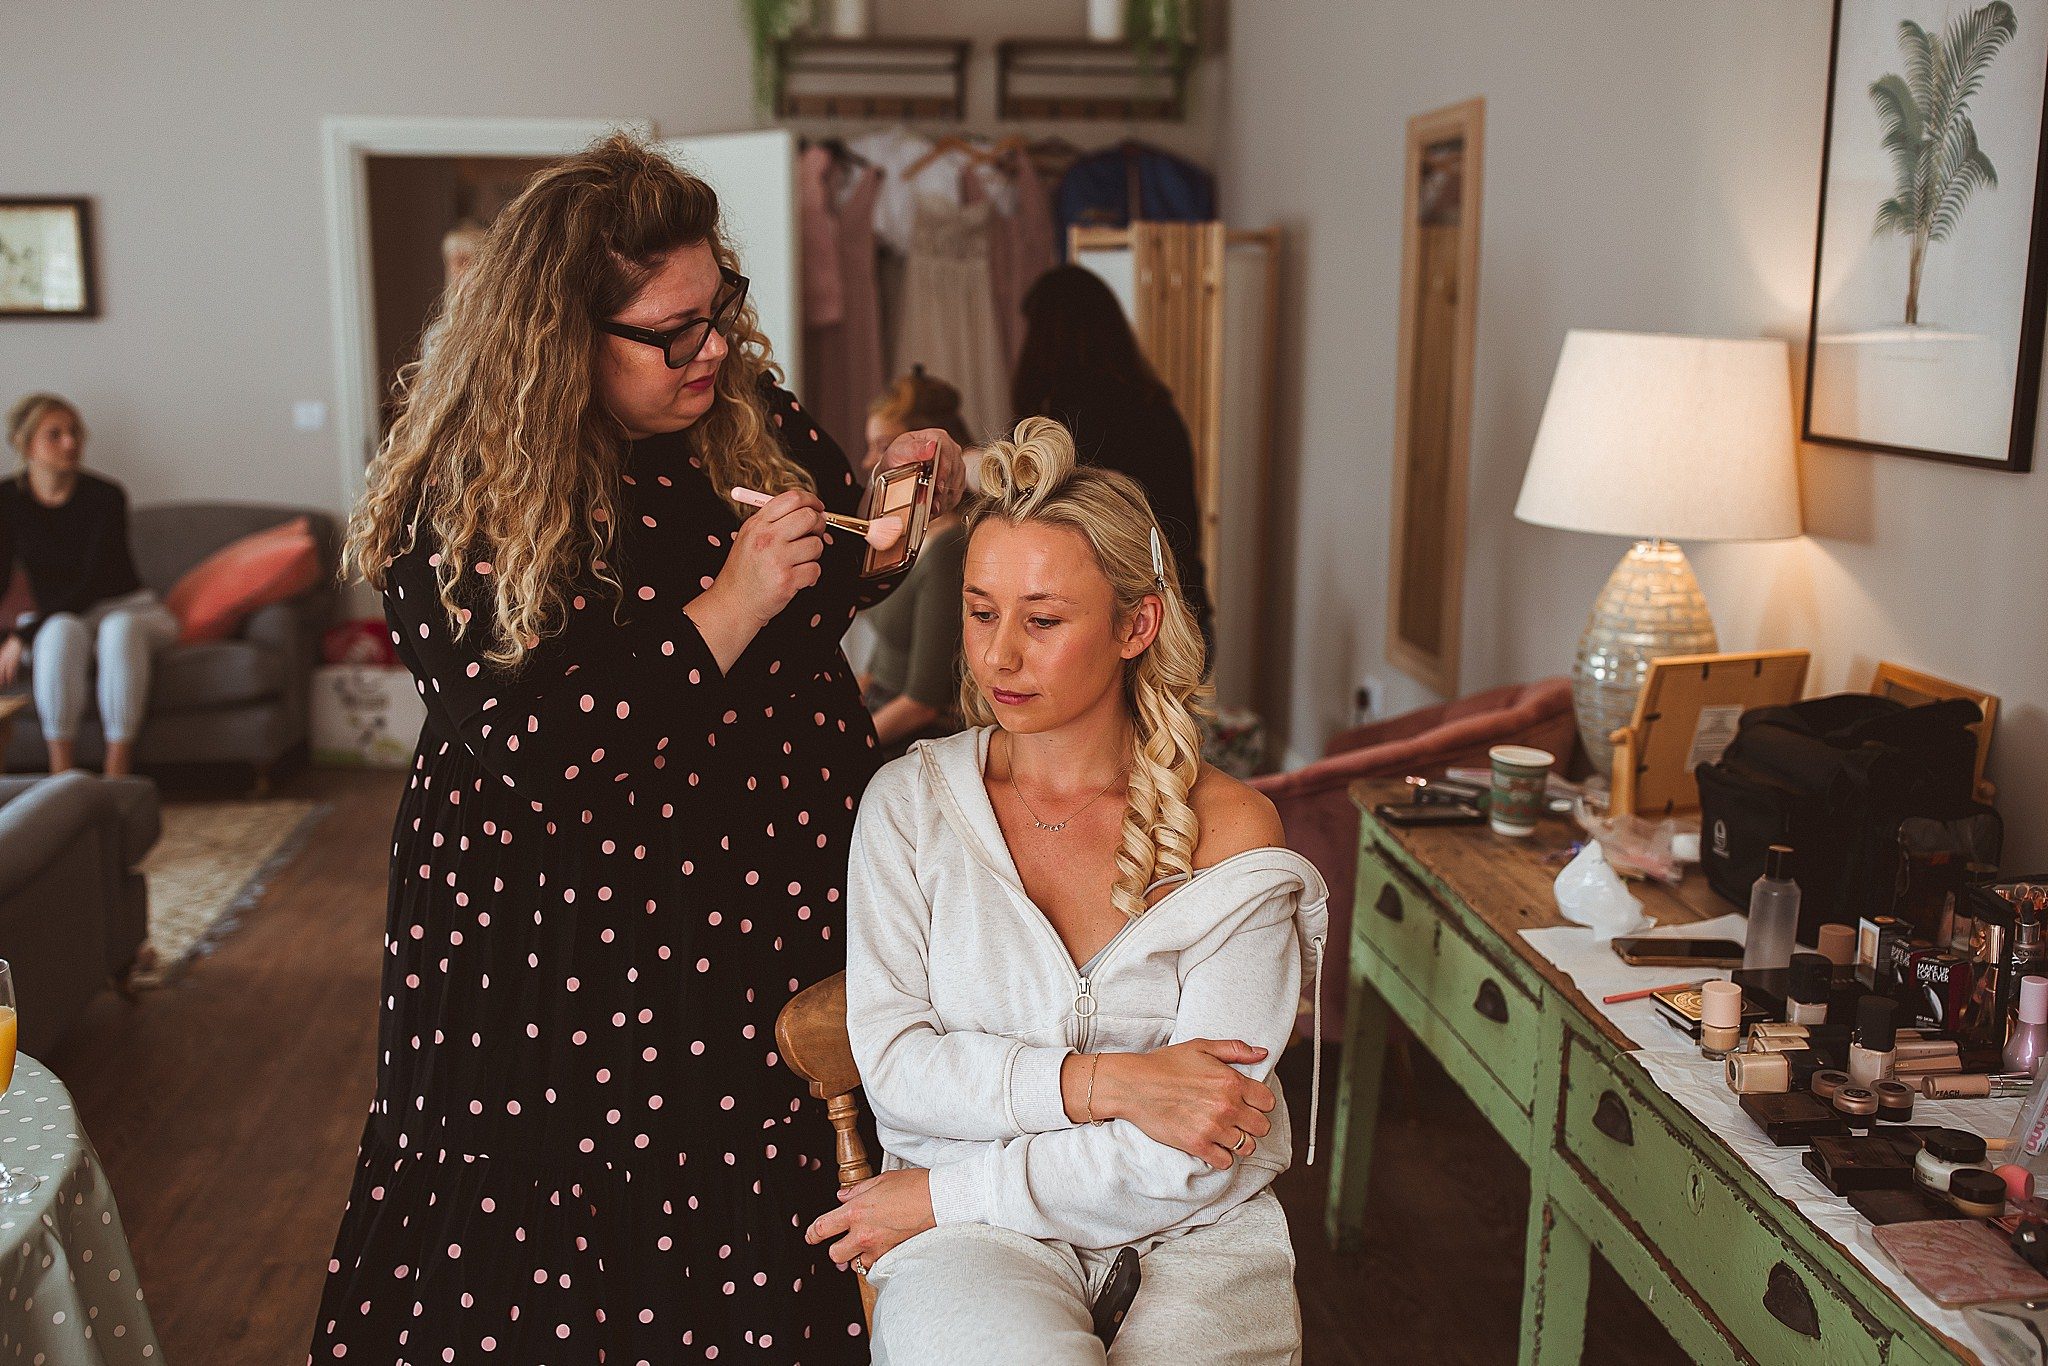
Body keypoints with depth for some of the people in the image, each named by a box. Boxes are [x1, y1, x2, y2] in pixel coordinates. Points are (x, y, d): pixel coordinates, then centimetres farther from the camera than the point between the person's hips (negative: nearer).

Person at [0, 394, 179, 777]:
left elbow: (95, 583, -16)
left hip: (129, 610, -1)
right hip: (57, 617, 1)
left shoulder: (106, 496, -11)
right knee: (63, 631, -36)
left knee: (119, 628, -38)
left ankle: (117, 774, -40)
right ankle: (62, 773, -38)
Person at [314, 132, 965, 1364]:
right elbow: (533, 746, -21)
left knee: (775, 1247, 14)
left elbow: (831, 590, 16)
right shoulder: (463, 499, -14)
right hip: (575, 954, -4)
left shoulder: (752, 414, 0)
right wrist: (727, 610, -24)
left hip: (780, 913, 5)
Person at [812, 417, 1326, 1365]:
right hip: (972, 1248, 0)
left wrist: (946, 1192, -7)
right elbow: (892, 1062, -4)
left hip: (1191, 1243, 0)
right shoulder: (909, 803, 3)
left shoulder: (1232, 833, -3)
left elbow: (1193, 1158, -7)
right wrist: (1101, 1083, -16)